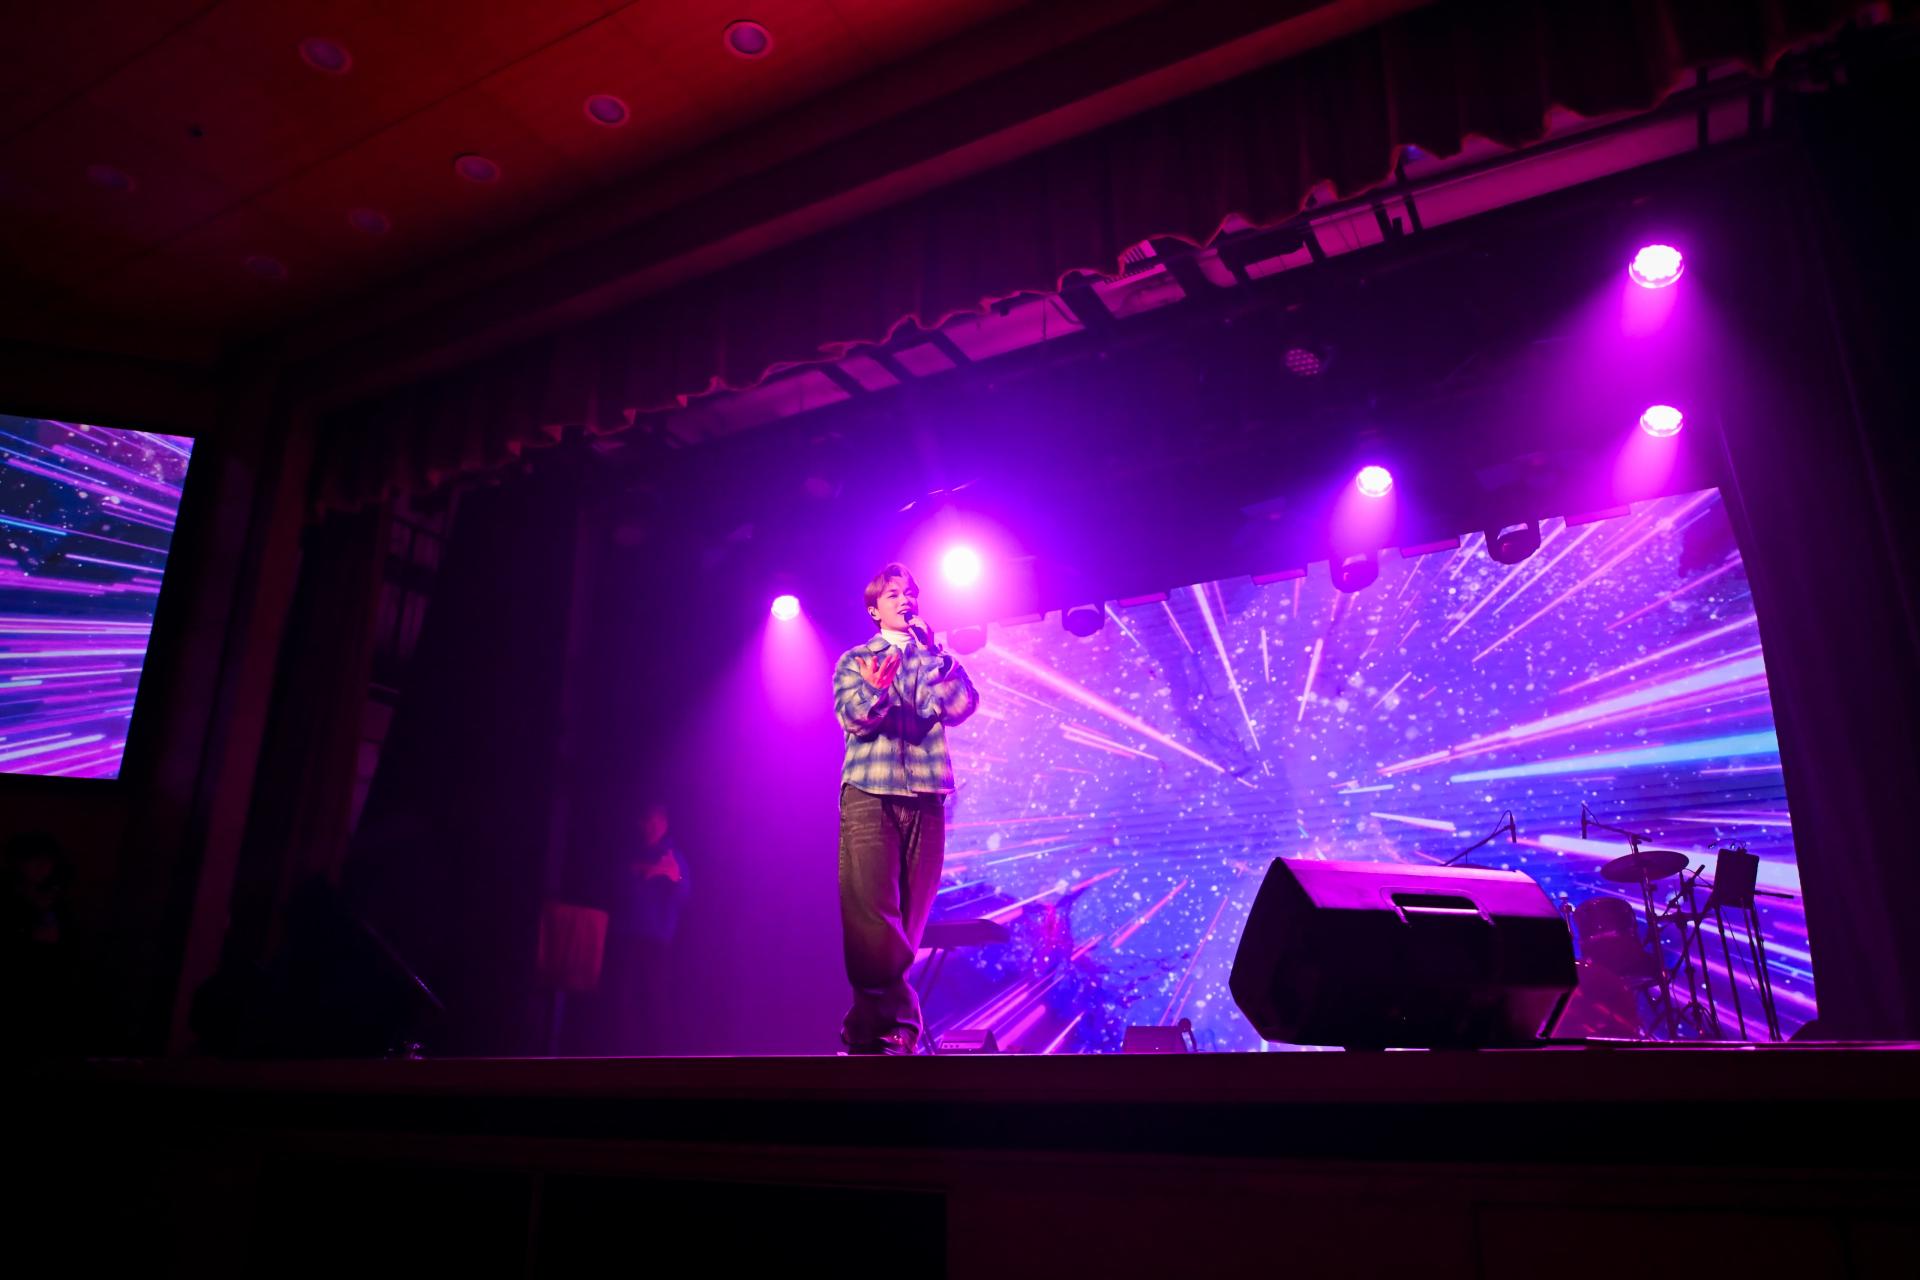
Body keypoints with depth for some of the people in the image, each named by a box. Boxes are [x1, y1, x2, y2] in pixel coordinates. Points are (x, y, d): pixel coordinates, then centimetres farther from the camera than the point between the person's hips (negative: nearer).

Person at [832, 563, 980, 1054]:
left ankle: (872, 1025, 11)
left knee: (906, 919, 3)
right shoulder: (854, 660, 13)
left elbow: (960, 707, 0)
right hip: (869, 795, -2)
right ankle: (898, 1021, -8)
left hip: (926, 799, 3)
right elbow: (854, 718, -3)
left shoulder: (937, 659, 18)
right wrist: (875, 690, -23)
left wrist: (931, 650, -3)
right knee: (872, 915, -12)